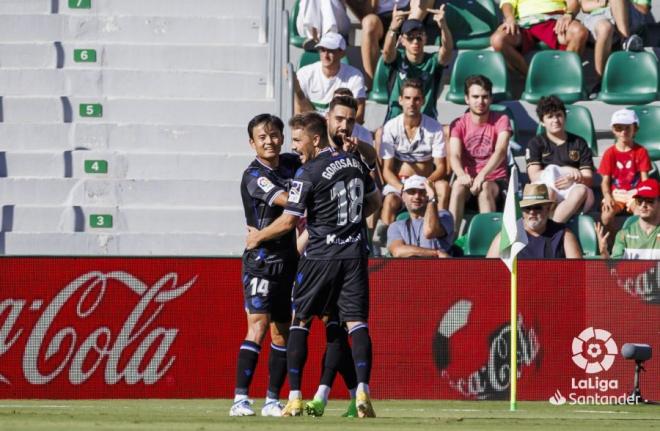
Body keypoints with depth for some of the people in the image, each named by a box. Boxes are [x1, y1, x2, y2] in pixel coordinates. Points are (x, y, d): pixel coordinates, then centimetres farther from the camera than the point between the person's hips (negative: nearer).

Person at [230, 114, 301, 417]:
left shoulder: (292, 164, 8)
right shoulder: (254, 175, -12)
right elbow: (285, 199, -24)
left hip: (289, 260, 7)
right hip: (261, 261, -7)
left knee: (282, 333, 8)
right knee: (258, 327, -15)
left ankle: (272, 400, 13)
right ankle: (240, 398, -18)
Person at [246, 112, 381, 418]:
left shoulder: (309, 173, -12)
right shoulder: (354, 163, 8)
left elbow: (288, 222, -11)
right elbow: (374, 201, 21)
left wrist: (257, 237, 4)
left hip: (321, 255, -5)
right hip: (355, 252, 5)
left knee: (299, 321, 8)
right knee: (357, 322, -2)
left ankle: (294, 397, 3)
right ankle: (362, 390, -21)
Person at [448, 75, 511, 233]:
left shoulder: (501, 120, -1)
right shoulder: (458, 124, 4)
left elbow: (500, 151, -18)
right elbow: (454, 156, -11)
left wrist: (482, 176, -36)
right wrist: (462, 175, -36)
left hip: (496, 180, -1)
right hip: (469, 179, 1)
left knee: (485, 187, -36)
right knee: (458, 185, -33)